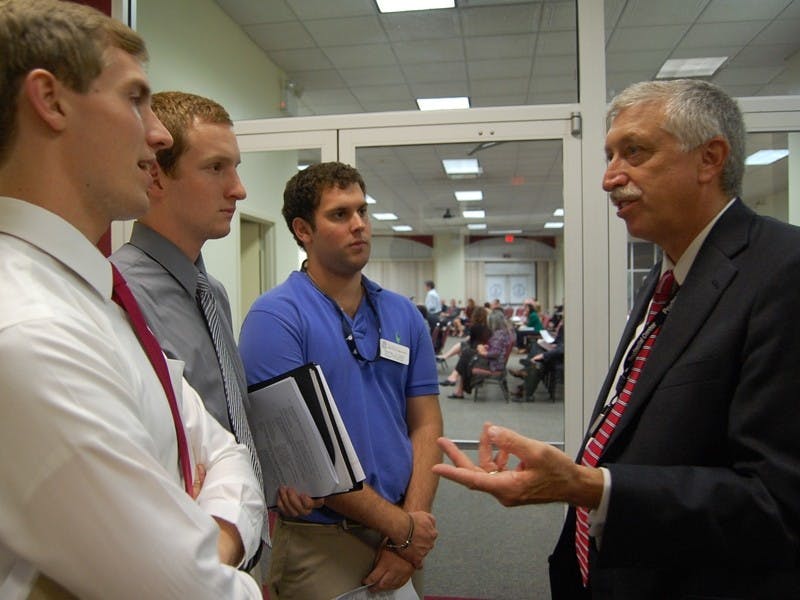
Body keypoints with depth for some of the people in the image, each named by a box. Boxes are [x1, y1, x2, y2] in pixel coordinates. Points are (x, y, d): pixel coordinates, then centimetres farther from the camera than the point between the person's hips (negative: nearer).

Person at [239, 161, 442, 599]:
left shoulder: (405, 316, 3)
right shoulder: (276, 316, -13)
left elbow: (426, 424, 2)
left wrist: (412, 525, -10)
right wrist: (402, 527, -13)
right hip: (319, 542, -4)